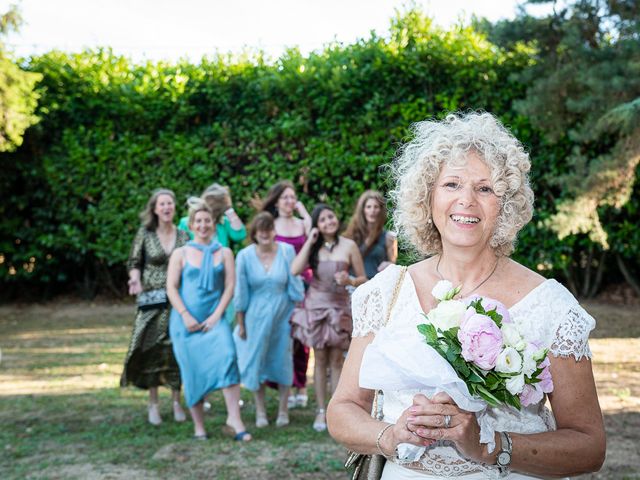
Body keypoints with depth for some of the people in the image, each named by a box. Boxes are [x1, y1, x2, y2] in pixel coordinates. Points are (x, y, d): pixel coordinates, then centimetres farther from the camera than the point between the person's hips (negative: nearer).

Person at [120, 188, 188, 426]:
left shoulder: (183, 236, 6)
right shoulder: (145, 233, 1)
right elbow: (134, 263, 2)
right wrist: (135, 280, -17)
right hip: (152, 300, -1)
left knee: (176, 350, 2)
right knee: (151, 350, -1)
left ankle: (176, 402, 16)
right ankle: (153, 404, 11)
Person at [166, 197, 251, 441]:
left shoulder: (224, 253, 9)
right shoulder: (180, 254, 7)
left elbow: (230, 286, 3)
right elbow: (171, 287, 2)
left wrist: (217, 315, -9)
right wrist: (186, 316, -9)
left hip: (214, 319, 0)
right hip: (186, 321, 0)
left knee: (226, 356, -23)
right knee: (192, 371, 1)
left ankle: (234, 417, -22)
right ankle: (198, 426, 12)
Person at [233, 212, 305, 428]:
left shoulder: (287, 251, -7)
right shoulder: (245, 256, -7)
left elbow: (295, 285, 0)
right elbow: (240, 292, -1)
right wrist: (240, 323, 1)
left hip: (282, 315, 0)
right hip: (256, 317, 0)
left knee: (282, 361, 7)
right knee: (257, 362, 5)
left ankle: (283, 410, 21)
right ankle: (260, 411, 19)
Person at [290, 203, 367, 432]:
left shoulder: (349, 246, -1)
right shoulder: (313, 247, 3)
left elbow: (363, 279, 2)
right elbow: (295, 270, -13)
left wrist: (349, 280, -19)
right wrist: (309, 242, -11)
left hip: (339, 306, -1)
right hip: (315, 305, 1)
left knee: (336, 360, 1)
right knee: (320, 359, 5)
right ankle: (321, 411, 12)